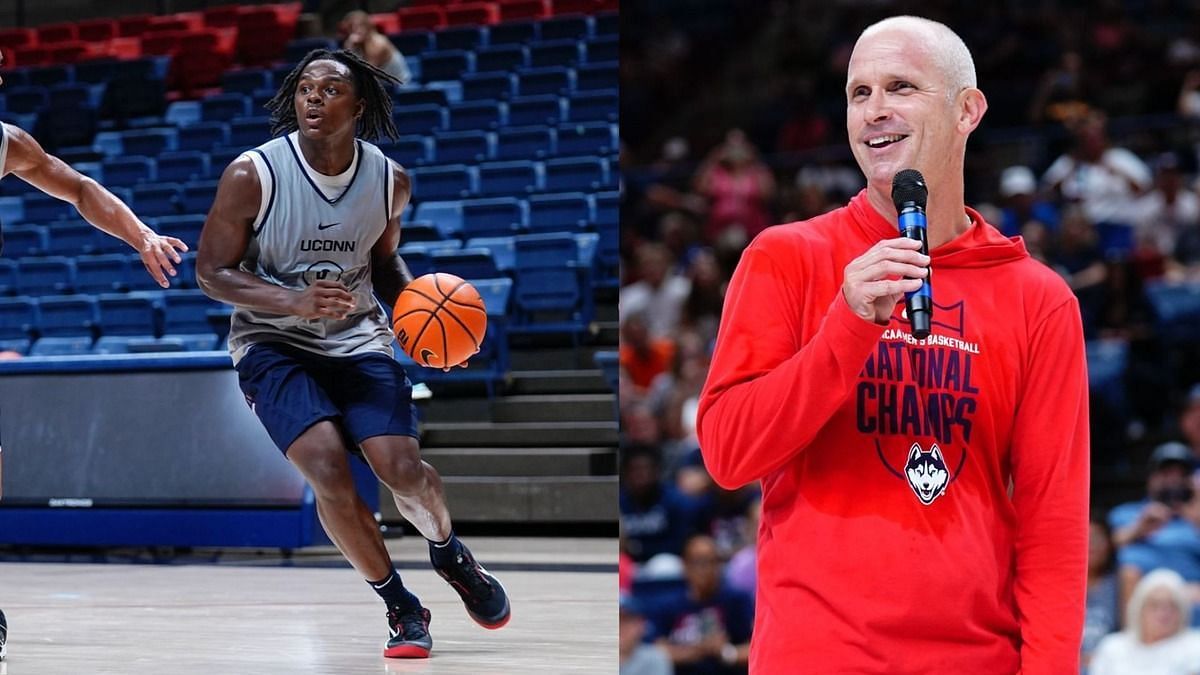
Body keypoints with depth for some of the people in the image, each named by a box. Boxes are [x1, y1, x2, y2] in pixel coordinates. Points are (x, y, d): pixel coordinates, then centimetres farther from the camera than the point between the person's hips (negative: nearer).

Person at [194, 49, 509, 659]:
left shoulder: (390, 181, -3)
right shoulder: (251, 175, -15)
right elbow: (211, 272, -10)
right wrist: (292, 300, -24)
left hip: (357, 339, 3)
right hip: (272, 344, -3)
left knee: (402, 467, -14)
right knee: (328, 470, -24)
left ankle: (448, 552, 22)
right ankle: (400, 606, -3)